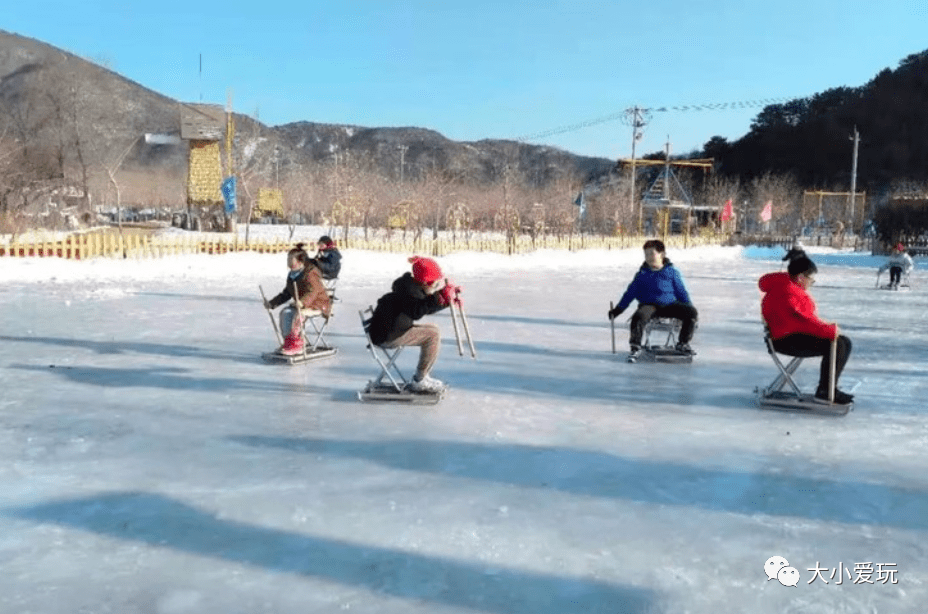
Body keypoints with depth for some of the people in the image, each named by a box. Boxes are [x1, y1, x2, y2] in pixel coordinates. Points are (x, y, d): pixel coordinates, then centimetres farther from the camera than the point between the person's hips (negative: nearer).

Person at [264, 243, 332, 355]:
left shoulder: (311, 273, -16)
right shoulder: (292, 275, 13)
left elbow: (312, 292, -28)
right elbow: (286, 294, 18)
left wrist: (303, 302, -46)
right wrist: (272, 303, 8)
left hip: (318, 303, -8)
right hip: (302, 304, 9)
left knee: (298, 313, -32)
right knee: (285, 312, -16)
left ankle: (296, 345, -27)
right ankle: (288, 342, -15)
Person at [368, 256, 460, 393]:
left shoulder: (416, 287, 10)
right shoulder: (408, 289, -20)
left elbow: (429, 308, 20)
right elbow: (416, 311, -36)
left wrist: (449, 294, 9)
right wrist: (439, 297, -41)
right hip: (387, 336, -11)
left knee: (433, 329, 17)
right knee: (433, 335, -14)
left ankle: (423, 376, 16)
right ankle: (419, 381, -6)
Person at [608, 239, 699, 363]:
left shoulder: (672, 272, 10)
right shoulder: (642, 274, 10)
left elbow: (681, 292, 15)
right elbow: (630, 293, 13)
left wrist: (689, 307, 6)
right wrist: (617, 309, 8)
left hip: (669, 305, 2)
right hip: (649, 305, -1)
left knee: (692, 312, -20)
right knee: (639, 316, -36)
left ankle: (683, 343, -2)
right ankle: (635, 349, -24)